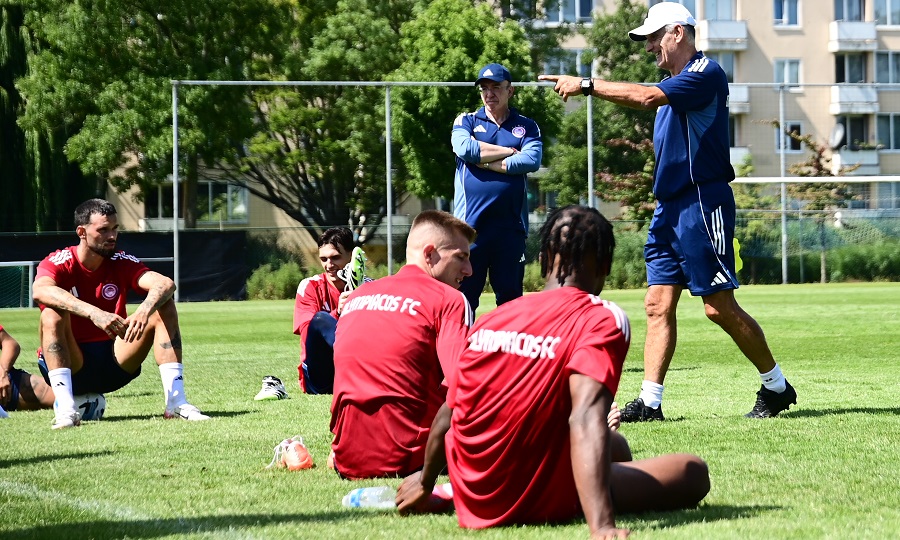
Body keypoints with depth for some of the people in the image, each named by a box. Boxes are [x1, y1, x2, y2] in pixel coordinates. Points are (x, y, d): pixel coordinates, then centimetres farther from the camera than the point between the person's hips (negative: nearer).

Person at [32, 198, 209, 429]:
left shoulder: (121, 262, -1)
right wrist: (94, 313, -48)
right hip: (70, 364, -3)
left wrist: (144, 311, -42)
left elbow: (165, 284, -19)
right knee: (52, 313, -31)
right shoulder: (59, 262, -10)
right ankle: (65, 409, -39)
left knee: (164, 307, -13)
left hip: (114, 362, 3)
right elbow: (40, 291, -35)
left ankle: (176, 402, -23)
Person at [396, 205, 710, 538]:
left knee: (615, 445, 29)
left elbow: (446, 418, 12)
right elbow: (586, 419, -30)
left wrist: (425, 483, 32)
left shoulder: (488, 320, 3)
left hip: (471, 500, 6)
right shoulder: (604, 320, -14)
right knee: (693, 472, 5)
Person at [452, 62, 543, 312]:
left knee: (510, 297, 6)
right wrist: (511, 152, -3)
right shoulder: (466, 121, 12)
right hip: (471, 223, -1)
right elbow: (465, 149, -10)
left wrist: (484, 161, -6)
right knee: (463, 294, -3)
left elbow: (532, 160, -7)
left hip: (510, 225, 1)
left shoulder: (526, 127, 12)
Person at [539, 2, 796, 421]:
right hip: (669, 209, 10)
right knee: (658, 305, 2)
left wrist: (586, 85, -20)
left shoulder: (705, 73, -12)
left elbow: (647, 97, -24)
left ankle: (776, 387, 8)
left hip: (702, 205, -10)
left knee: (719, 307, -6)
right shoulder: (675, 84, 19)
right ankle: (650, 402, 0)